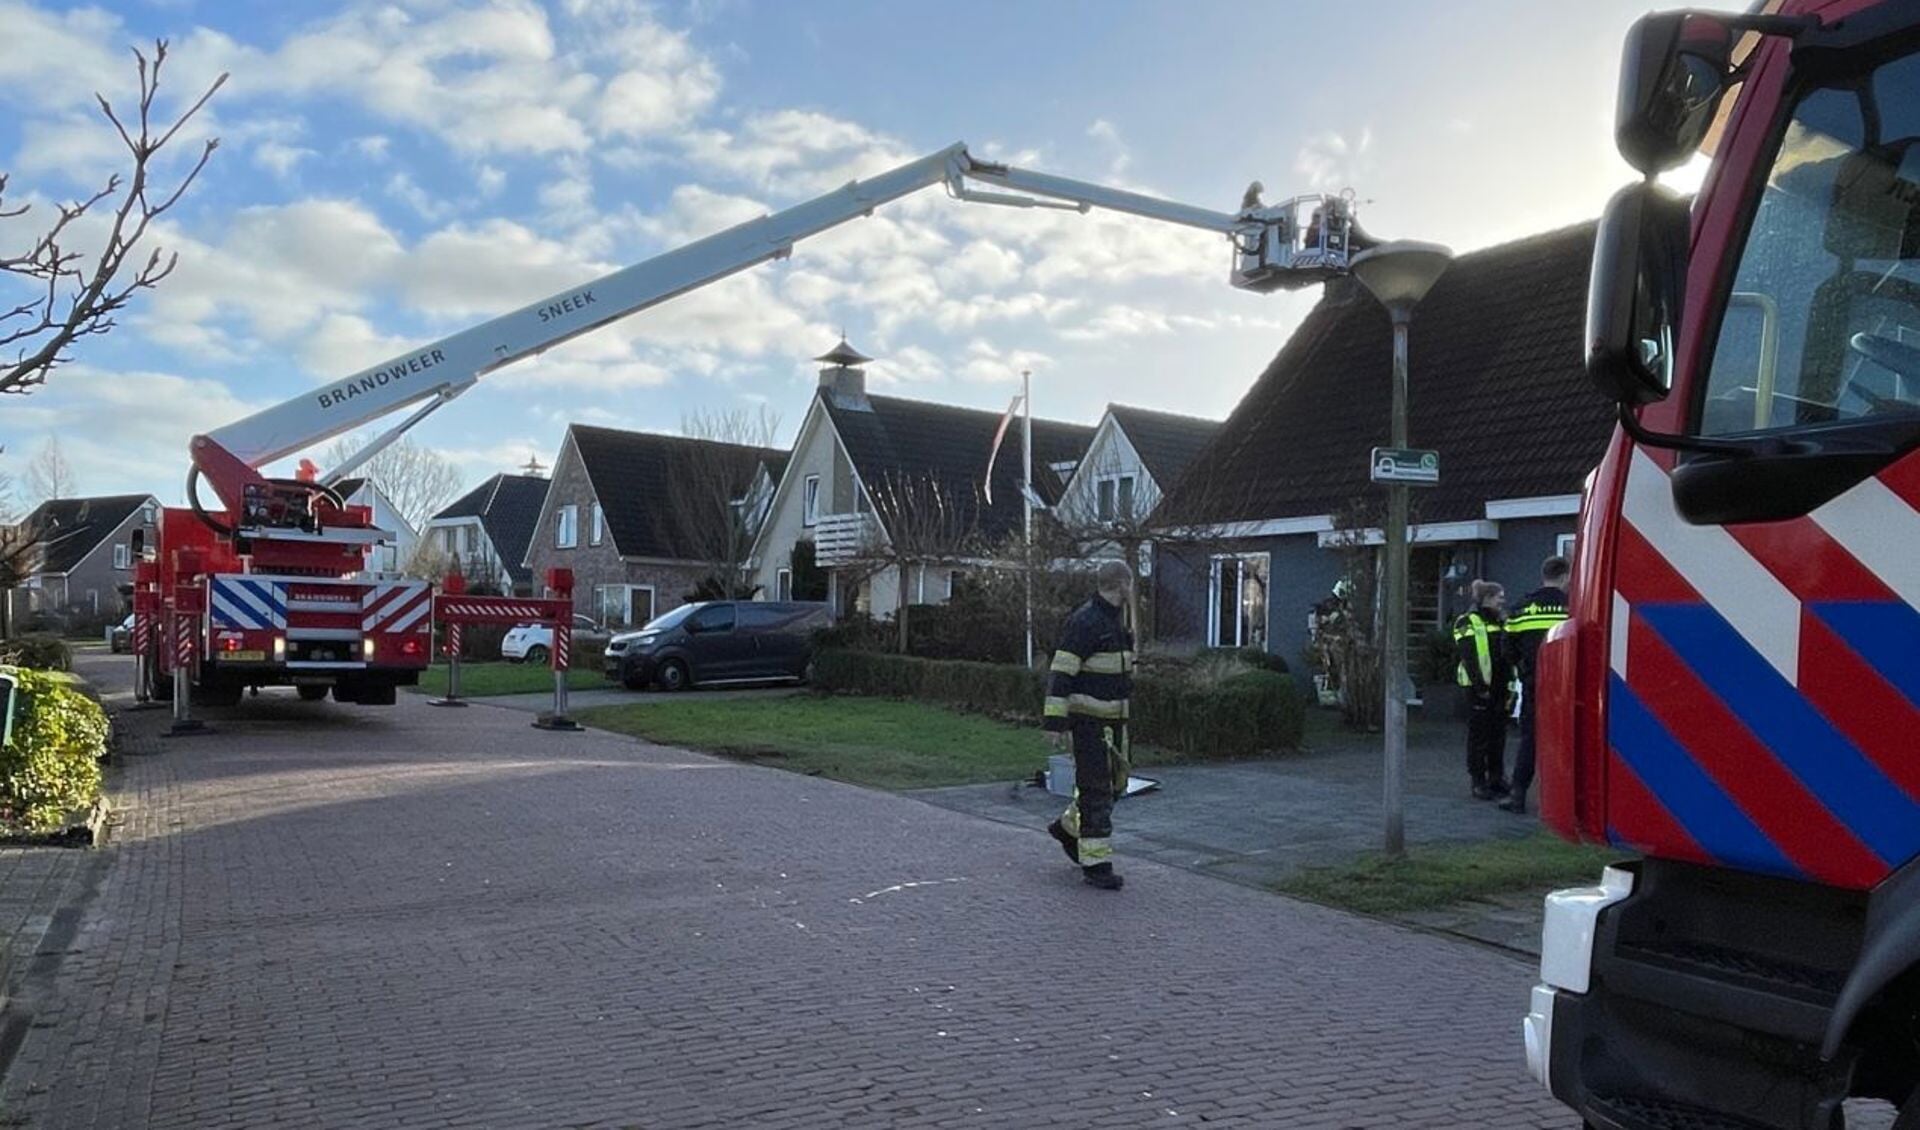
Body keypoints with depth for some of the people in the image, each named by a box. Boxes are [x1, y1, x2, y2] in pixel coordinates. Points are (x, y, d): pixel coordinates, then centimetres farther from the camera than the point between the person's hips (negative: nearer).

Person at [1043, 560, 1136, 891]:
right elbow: (1060, 674, -20)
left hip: (1113, 718, 9)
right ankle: (1096, 864, 2)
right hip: (1088, 718, -9)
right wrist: (1055, 723, -23)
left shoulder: (1116, 620, 13)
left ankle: (1068, 827, 32)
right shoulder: (1084, 622, -17)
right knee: (1095, 789, -5)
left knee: (1115, 782, 14)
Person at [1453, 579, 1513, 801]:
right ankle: (1479, 783, 3)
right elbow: (1468, 658, -13)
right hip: (1480, 688, -7)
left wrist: (1511, 681, 10)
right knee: (1479, 735, -2)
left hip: (1499, 686, 7)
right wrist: (1480, 686, -19)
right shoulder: (1468, 623, -5)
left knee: (1498, 734, 11)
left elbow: (1509, 653, 20)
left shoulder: (1501, 622, 18)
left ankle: (1497, 780, 19)